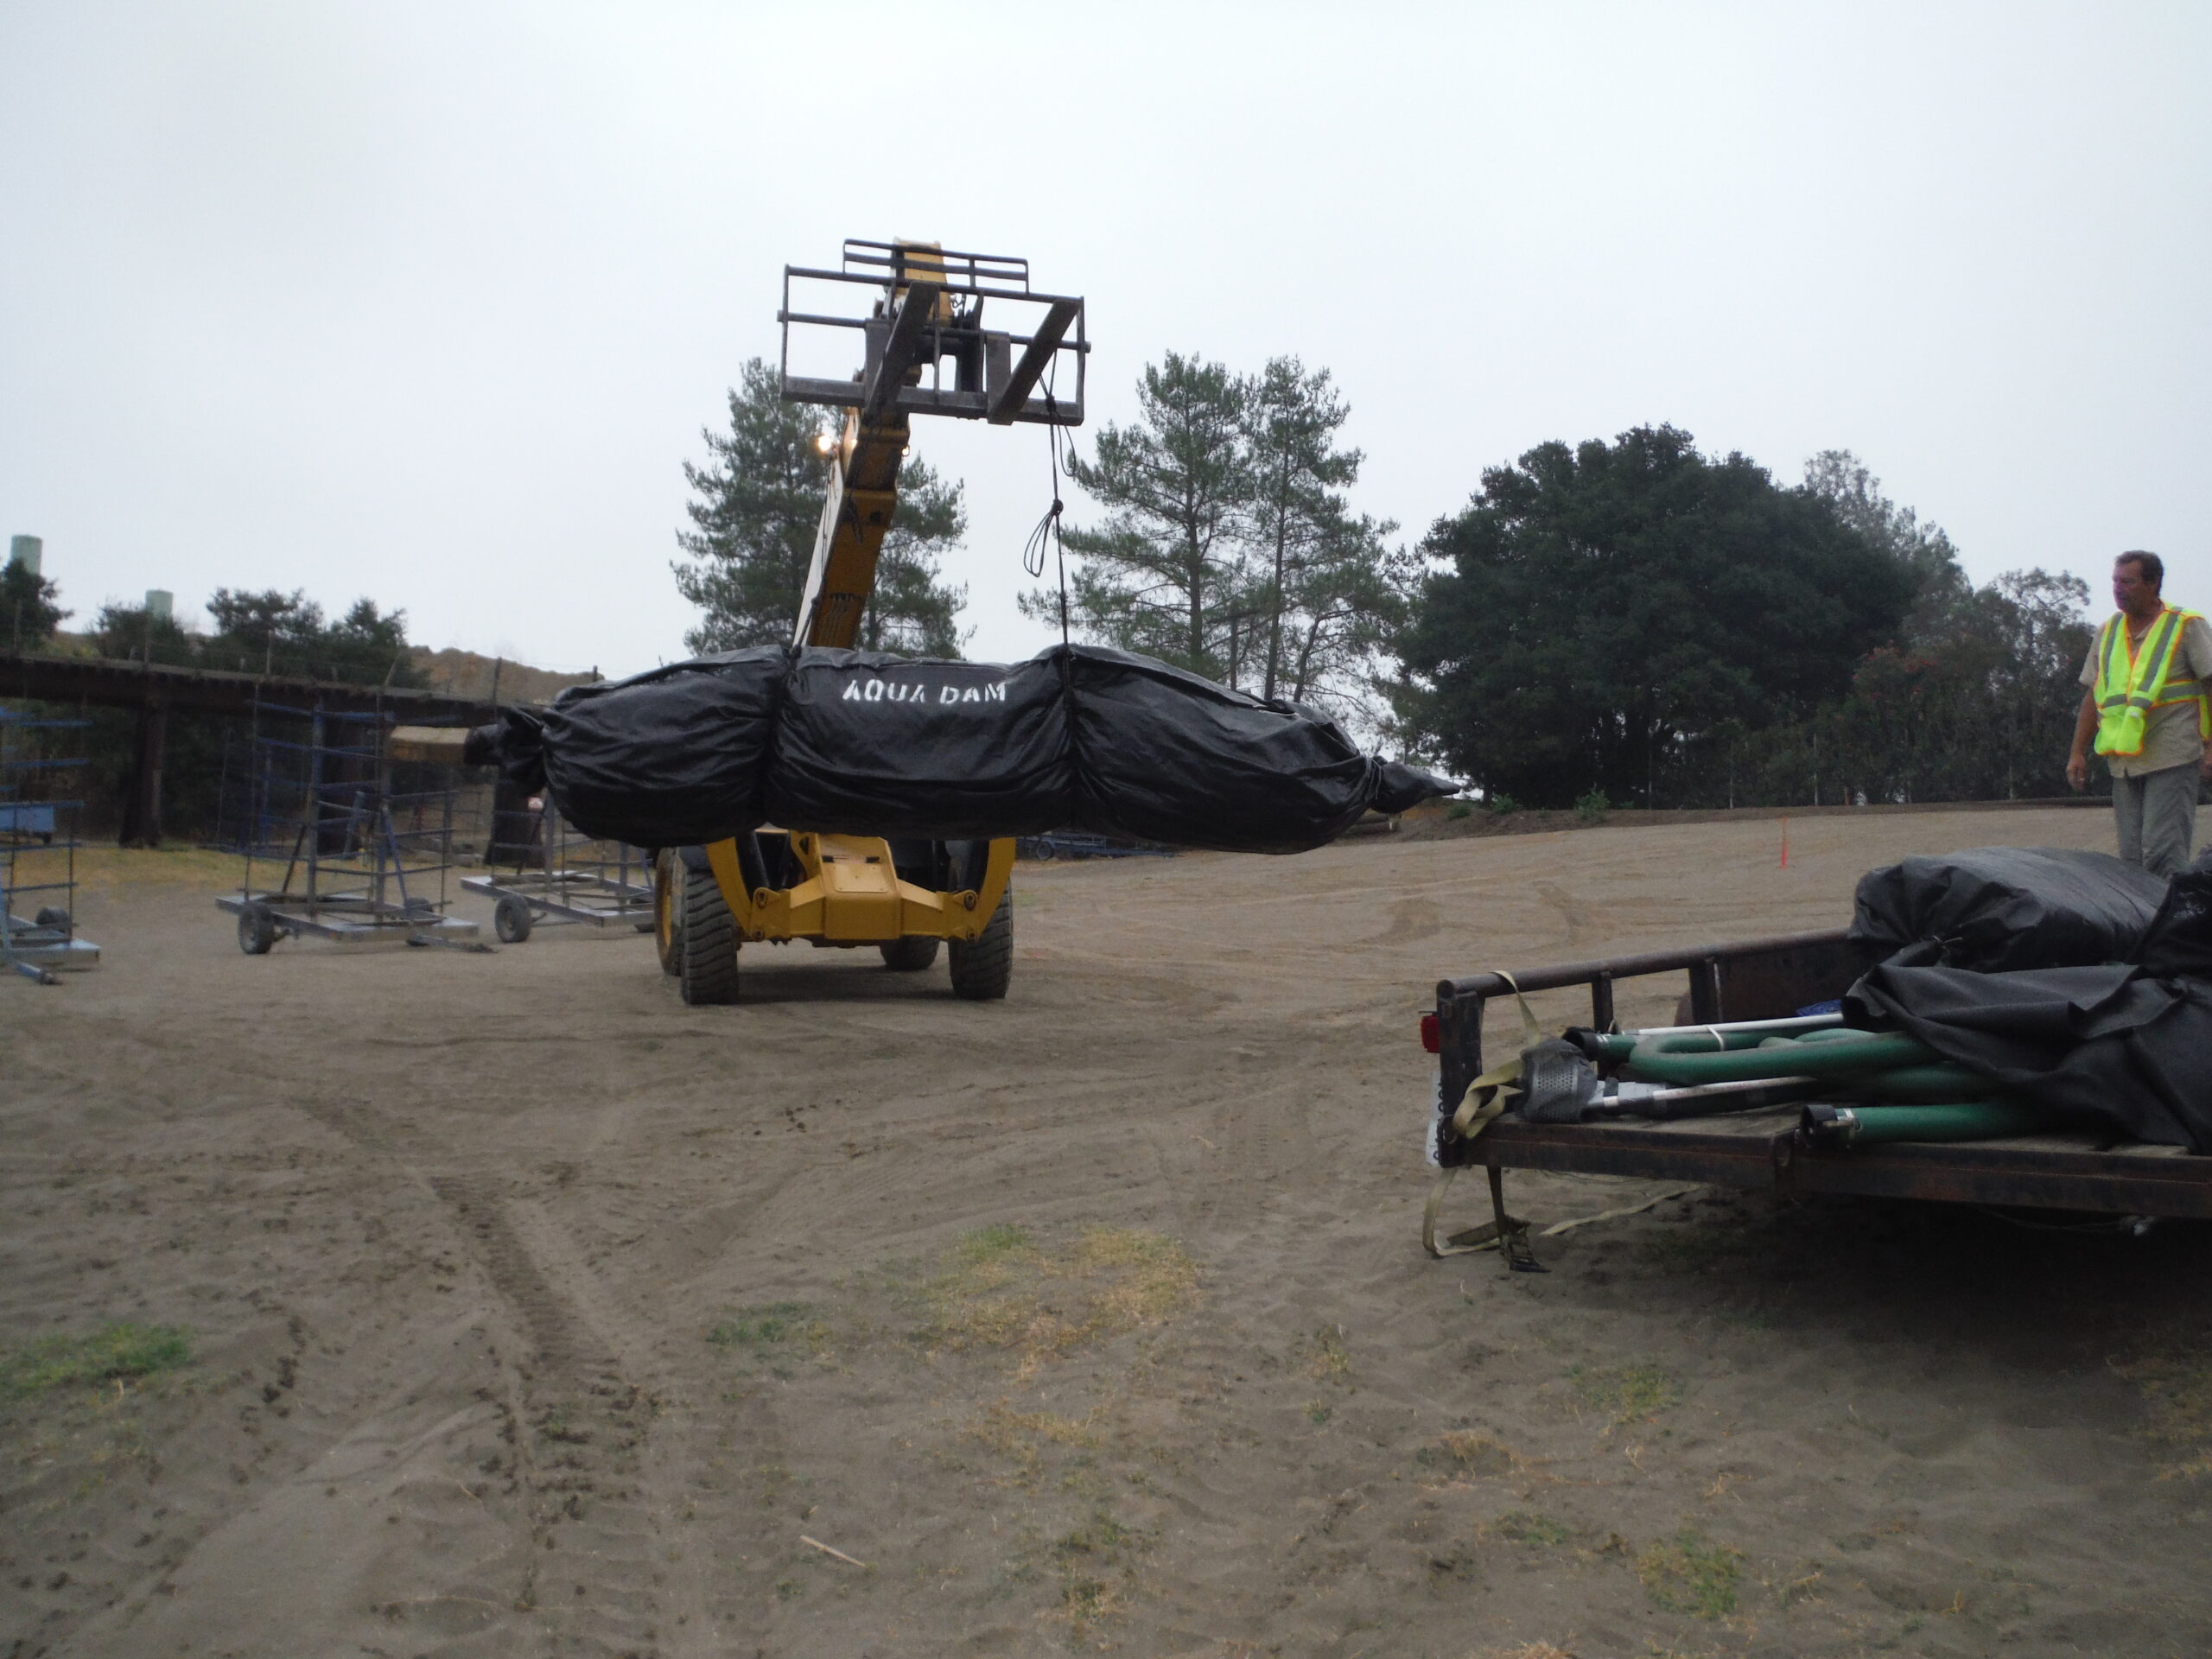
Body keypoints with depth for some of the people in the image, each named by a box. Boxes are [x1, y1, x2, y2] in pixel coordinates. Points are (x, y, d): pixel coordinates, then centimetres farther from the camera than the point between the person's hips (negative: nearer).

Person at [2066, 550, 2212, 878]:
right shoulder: (2107, 633, 15)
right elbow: (2093, 696, 18)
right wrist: (2078, 752, 13)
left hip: (2172, 759, -5)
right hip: (2124, 762, 5)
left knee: (2163, 854, -12)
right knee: (2131, 857, 6)